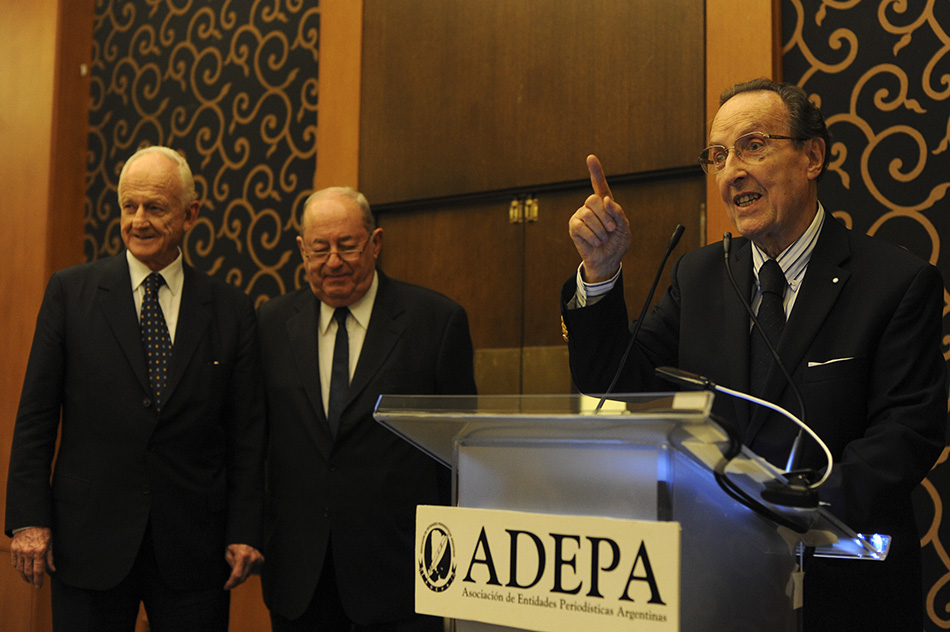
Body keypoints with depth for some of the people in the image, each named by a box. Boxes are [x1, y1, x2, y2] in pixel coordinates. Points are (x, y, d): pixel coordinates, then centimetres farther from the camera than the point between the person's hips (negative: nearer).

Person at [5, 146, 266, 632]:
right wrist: (29, 519, -4)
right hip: (89, 545, 0)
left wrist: (244, 533, -2)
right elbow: (35, 415, 2)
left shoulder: (231, 310, 4)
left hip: (193, 550, 1)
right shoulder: (70, 291, 3)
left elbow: (247, 432, 3)